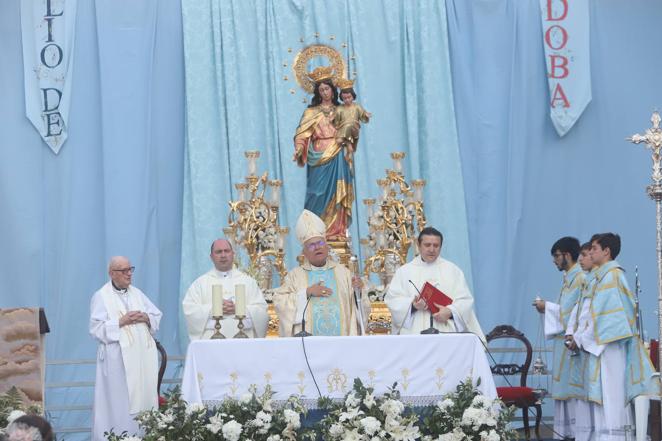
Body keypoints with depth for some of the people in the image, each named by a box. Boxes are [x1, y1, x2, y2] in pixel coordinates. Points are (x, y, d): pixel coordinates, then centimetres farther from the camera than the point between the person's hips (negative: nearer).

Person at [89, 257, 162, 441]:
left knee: (144, 397, 2)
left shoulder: (137, 293, 16)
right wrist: (122, 322, -15)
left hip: (143, 355, 5)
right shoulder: (101, 297, -1)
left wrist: (146, 318, -5)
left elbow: (157, 316, 15)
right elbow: (97, 328, -9)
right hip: (117, 358, -5)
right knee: (120, 402, -7)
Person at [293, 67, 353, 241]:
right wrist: (298, 150, -16)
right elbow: (302, 134, 1)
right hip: (319, 158, -2)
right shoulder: (311, 112, 9)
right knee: (319, 194, -6)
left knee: (336, 194, -2)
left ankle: (336, 231, -2)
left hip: (337, 158, 2)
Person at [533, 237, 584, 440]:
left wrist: (547, 307, -7)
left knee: (571, 388, -9)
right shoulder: (569, 278, 17)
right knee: (563, 389, 8)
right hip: (563, 340, 10)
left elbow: (572, 312, -17)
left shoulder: (579, 279, -12)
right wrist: (547, 308, 7)